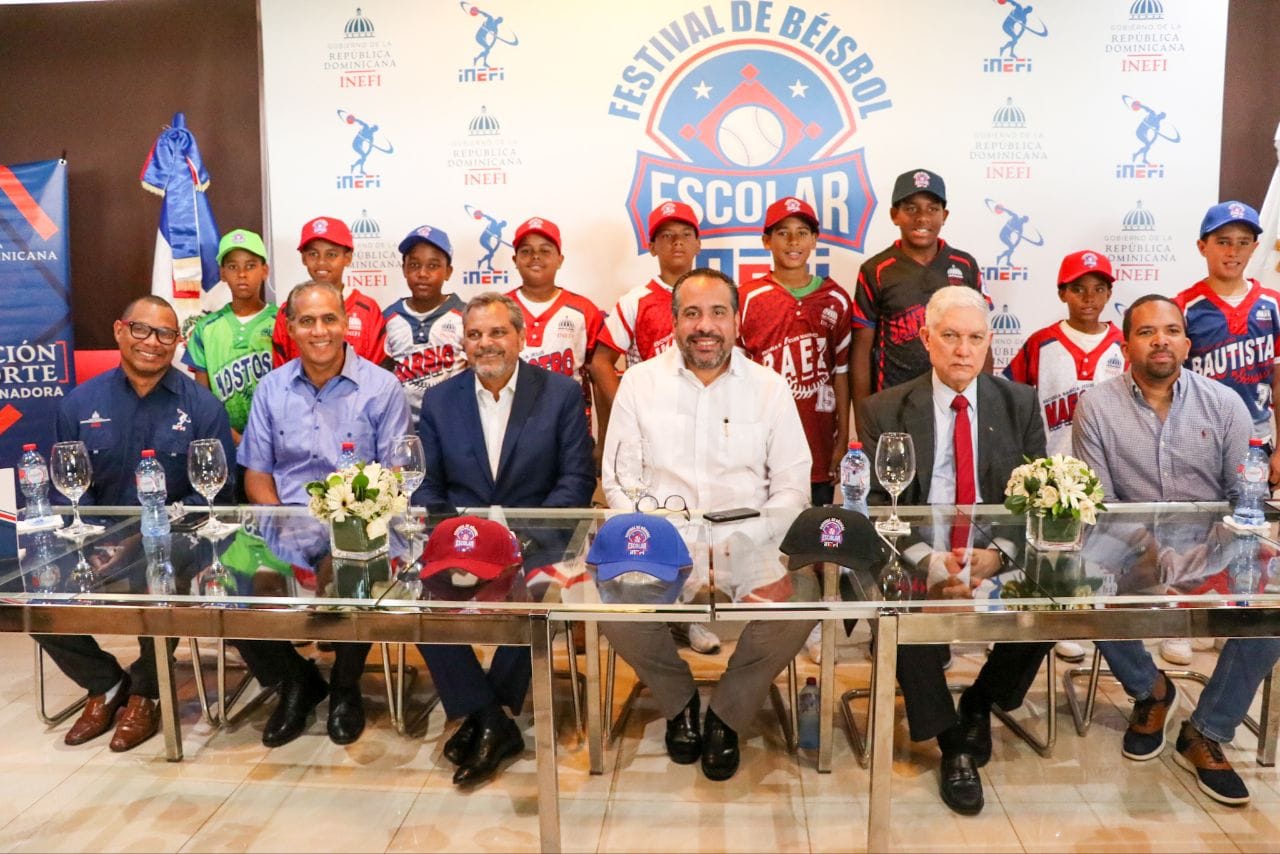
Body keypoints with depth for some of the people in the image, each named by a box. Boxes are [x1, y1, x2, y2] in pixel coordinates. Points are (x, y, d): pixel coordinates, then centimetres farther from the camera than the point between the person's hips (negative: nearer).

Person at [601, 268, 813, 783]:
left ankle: (726, 715, 4)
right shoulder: (639, 382, 5)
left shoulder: (770, 388, 6)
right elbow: (618, 479, 3)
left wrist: (753, 544, -13)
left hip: (749, 544, 1)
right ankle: (680, 703, 7)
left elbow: (792, 485, 4)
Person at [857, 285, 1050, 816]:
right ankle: (952, 743, -6)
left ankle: (979, 704, 6)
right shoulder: (884, 410, 2)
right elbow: (877, 504, -3)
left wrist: (1000, 552, -16)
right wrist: (927, 558, -20)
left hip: (999, 559, 2)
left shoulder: (1020, 403, 8)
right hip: (918, 561, -2)